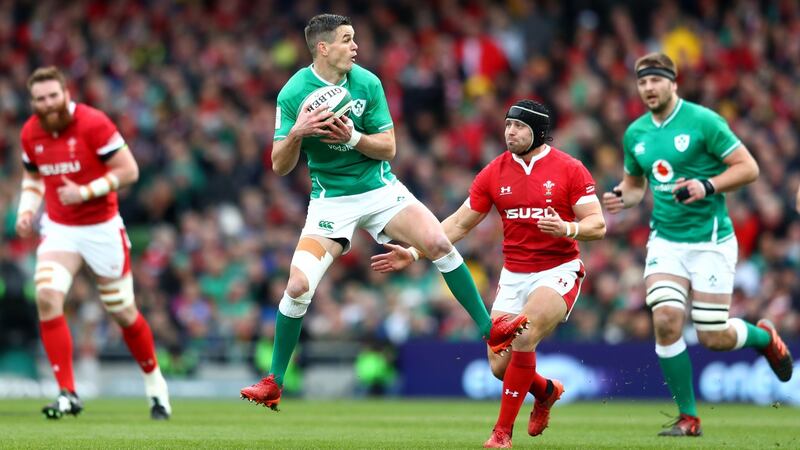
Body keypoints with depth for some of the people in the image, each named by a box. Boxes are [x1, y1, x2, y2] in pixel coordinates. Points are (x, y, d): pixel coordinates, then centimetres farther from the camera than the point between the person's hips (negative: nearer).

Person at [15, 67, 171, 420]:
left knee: (122, 311, 6)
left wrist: (85, 192, -24)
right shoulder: (30, 134, -2)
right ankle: (67, 394, -16)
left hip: (102, 228, -3)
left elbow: (129, 171, -16)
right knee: (47, 297, -21)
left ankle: (155, 383, 31)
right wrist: (27, 210, -3)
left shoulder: (93, 124, -17)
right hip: (59, 229, 3)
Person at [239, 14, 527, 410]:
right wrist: (296, 133, -31)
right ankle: (273, 383, -1)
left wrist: (353, 137, -22)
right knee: (298, 285, -15)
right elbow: (280, 166, -11)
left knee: (439, 243, -16)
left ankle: (489, 330, -3)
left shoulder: (367, 83, -6)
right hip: (330, 198, -2)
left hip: (381, 188, 2)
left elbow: (388, 147, -3)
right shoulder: (293, 94, -12)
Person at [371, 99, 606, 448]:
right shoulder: (494, 173, 4)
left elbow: (598, 225, -7)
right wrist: (413, 253, 2)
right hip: (514, 275, 4)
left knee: (523, 338, -28)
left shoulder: (569, 169, -6)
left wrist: (567, 229, -28)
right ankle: (546, 391, 33)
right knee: (500, 365, -2)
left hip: (559, 271, -4)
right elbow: (458, 224, 9)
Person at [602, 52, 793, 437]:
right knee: (666, 321, -17)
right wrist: (622, 198, 0)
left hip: (710, 242, -4)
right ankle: (688, 418, -4)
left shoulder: (703, 121, -9)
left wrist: (707, 187, -22)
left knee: (713, 338, -3)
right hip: (666, 241, 4)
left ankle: (764, 336, 32)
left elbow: (749, 168, -9)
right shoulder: (635, 133, 7)